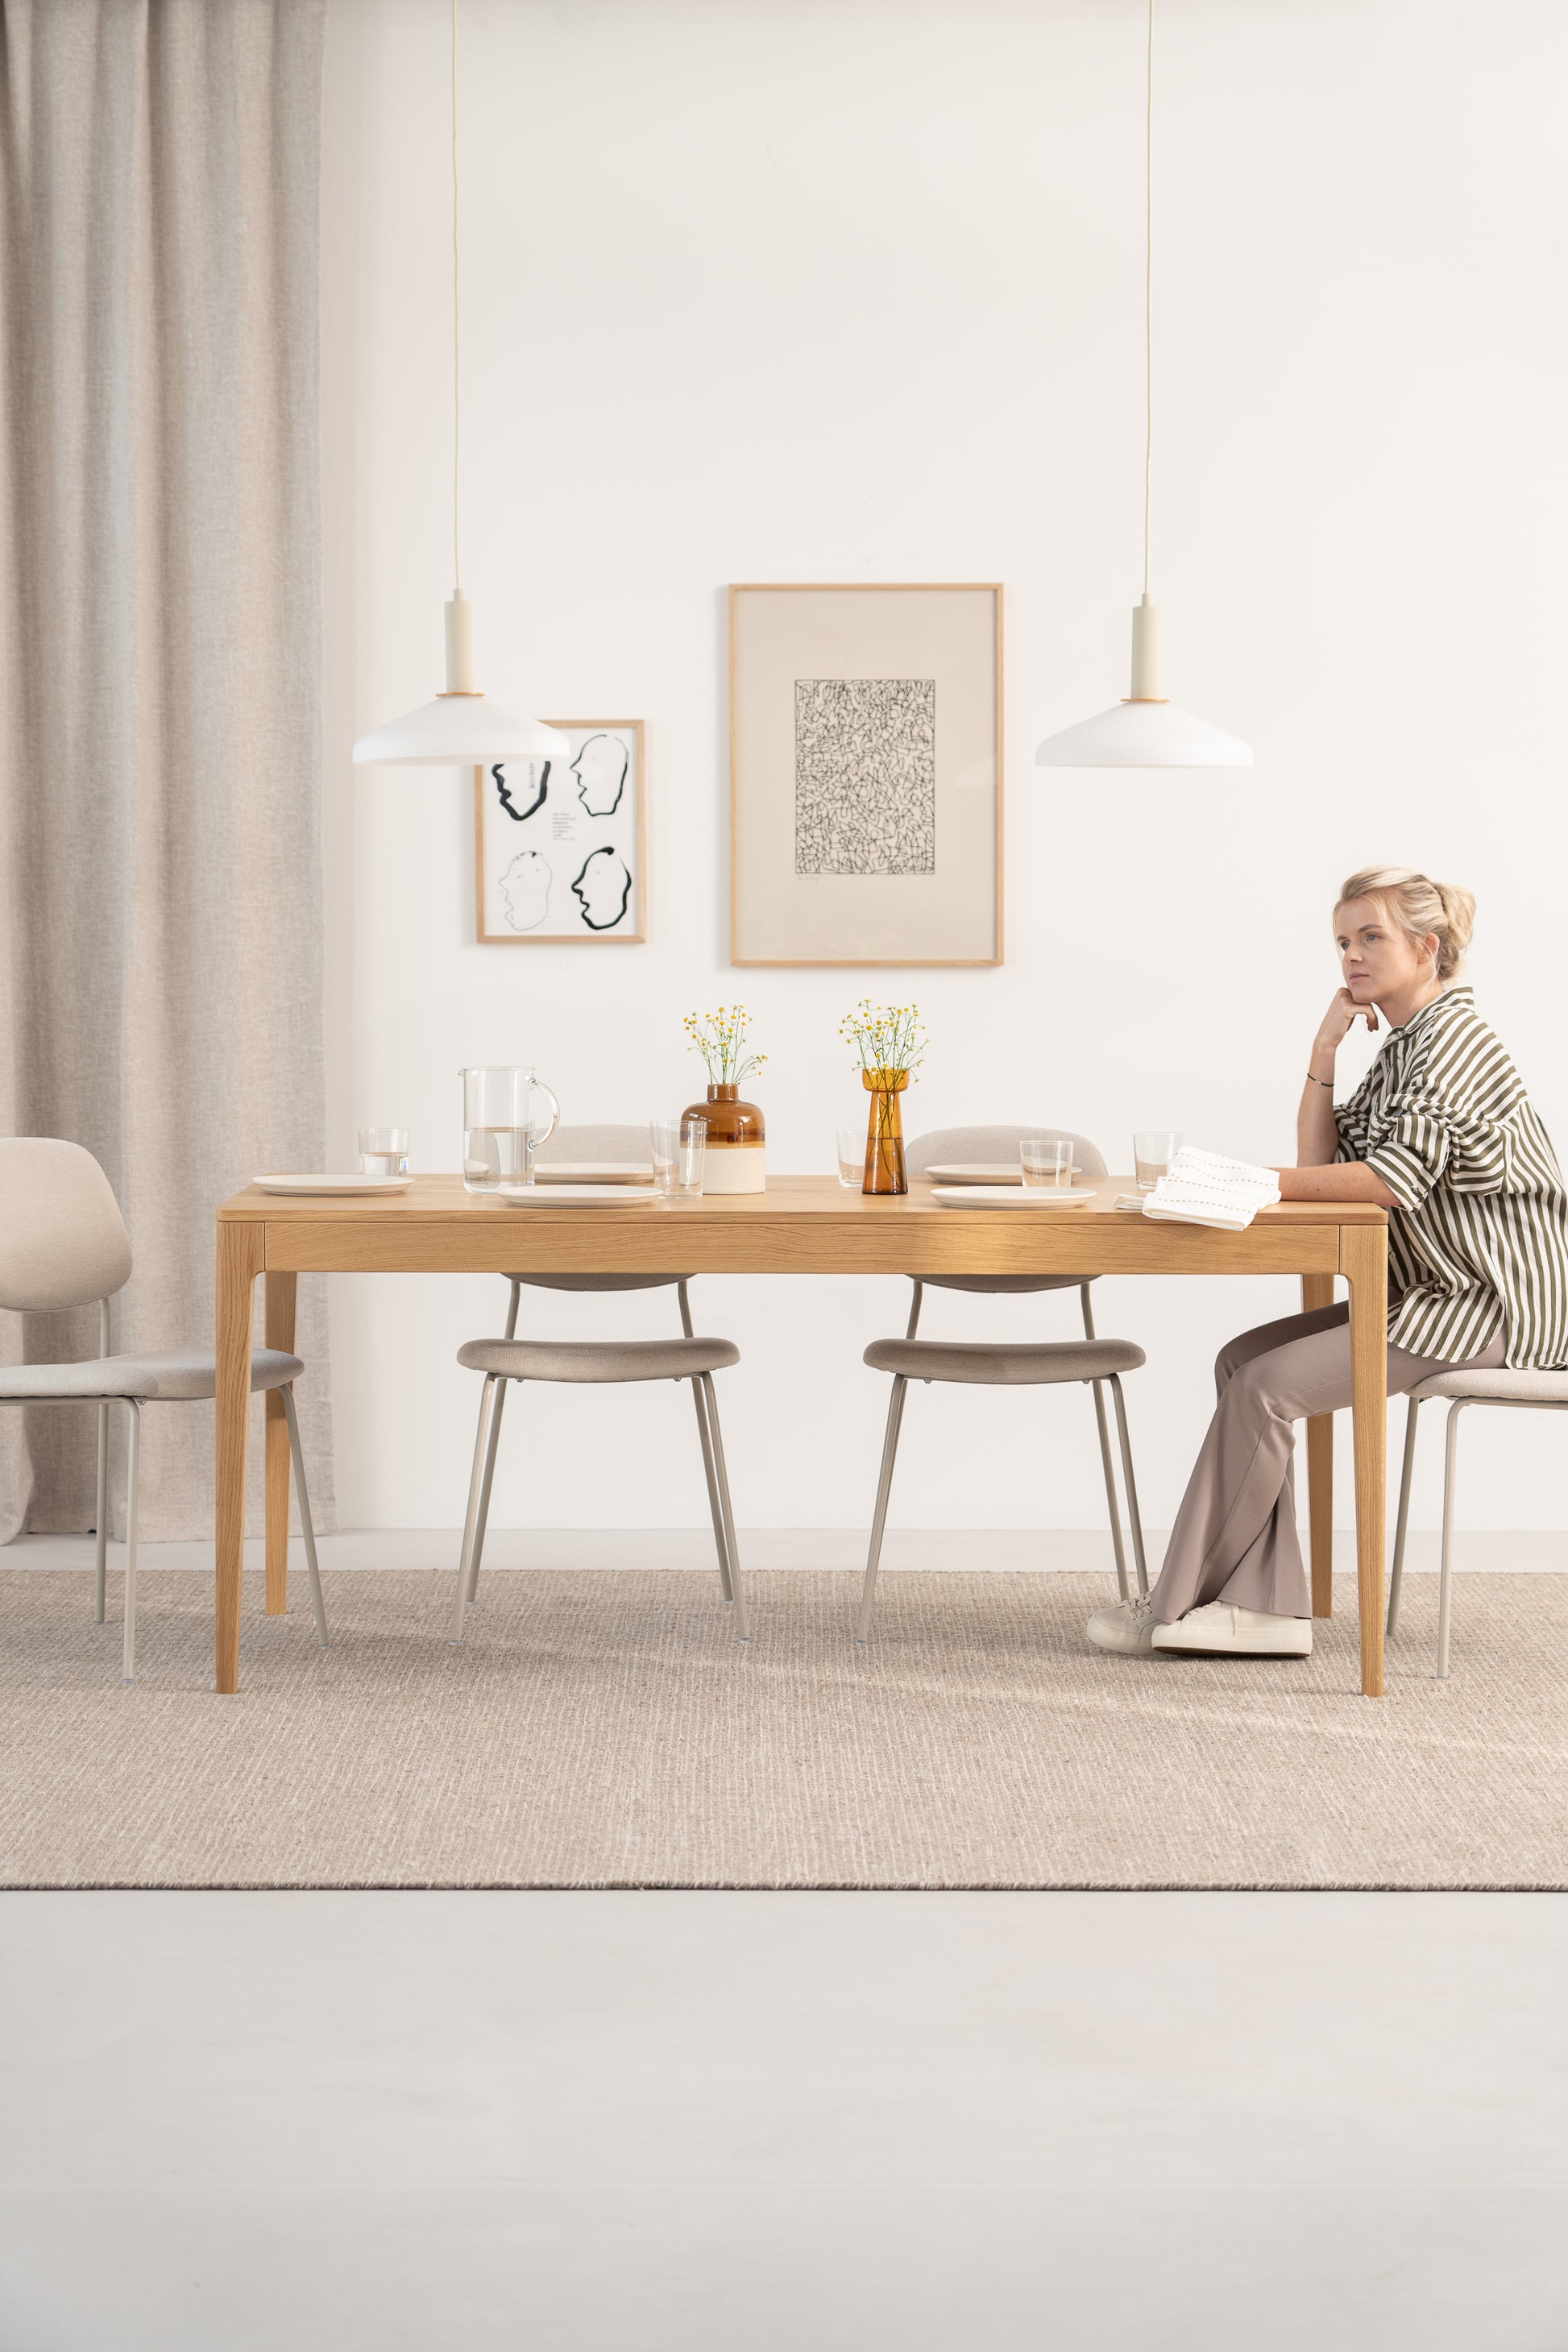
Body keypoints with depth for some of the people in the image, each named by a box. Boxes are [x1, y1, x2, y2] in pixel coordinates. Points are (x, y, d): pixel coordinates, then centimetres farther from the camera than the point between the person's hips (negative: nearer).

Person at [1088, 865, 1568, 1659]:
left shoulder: (1452, 1035, -13)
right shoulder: (1404, 1044, 18)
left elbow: (1394, 1181, -23)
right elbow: (1324, 1162, 11)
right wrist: (1326, 1046, 3)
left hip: (1493, 1305, -10)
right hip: (1439, 1294, 10)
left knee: (1268, 1384, -16)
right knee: (1243, 1360, -1)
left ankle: (1179, 1604, -6)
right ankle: (1265, 1607, -9)